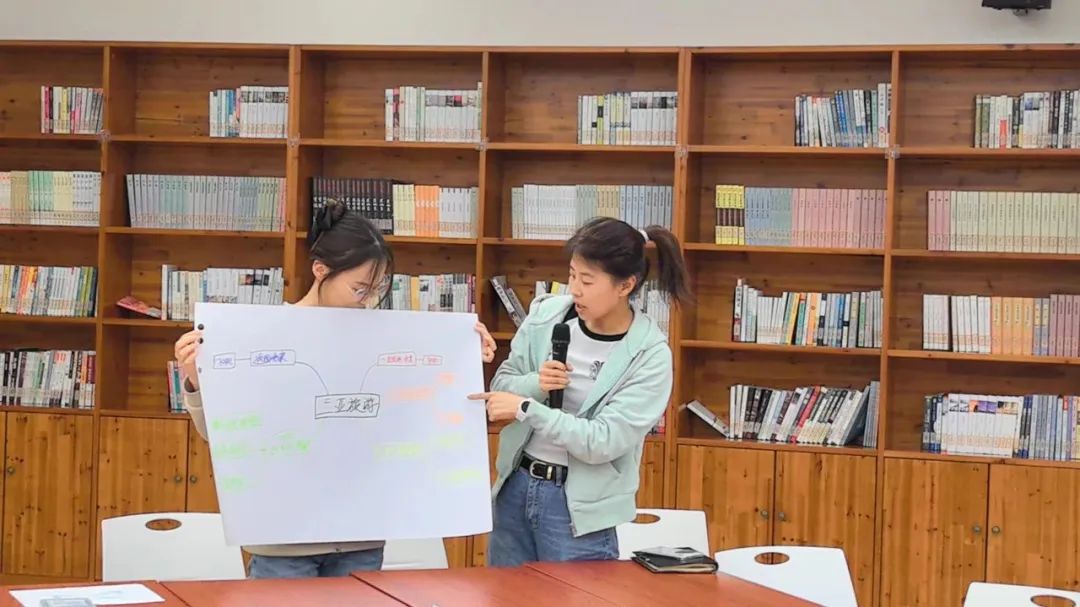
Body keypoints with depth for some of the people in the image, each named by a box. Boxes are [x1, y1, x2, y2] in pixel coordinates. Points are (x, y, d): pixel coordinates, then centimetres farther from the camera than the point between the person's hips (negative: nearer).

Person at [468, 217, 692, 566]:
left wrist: (526, 408, -23)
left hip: (579, 507, -4)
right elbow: (501, 387, 6)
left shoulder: (649, 355, -14)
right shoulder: (546, 314, -2)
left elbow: (604, 442, -19)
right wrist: (536, 385, -16)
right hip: (515, 485, 4)